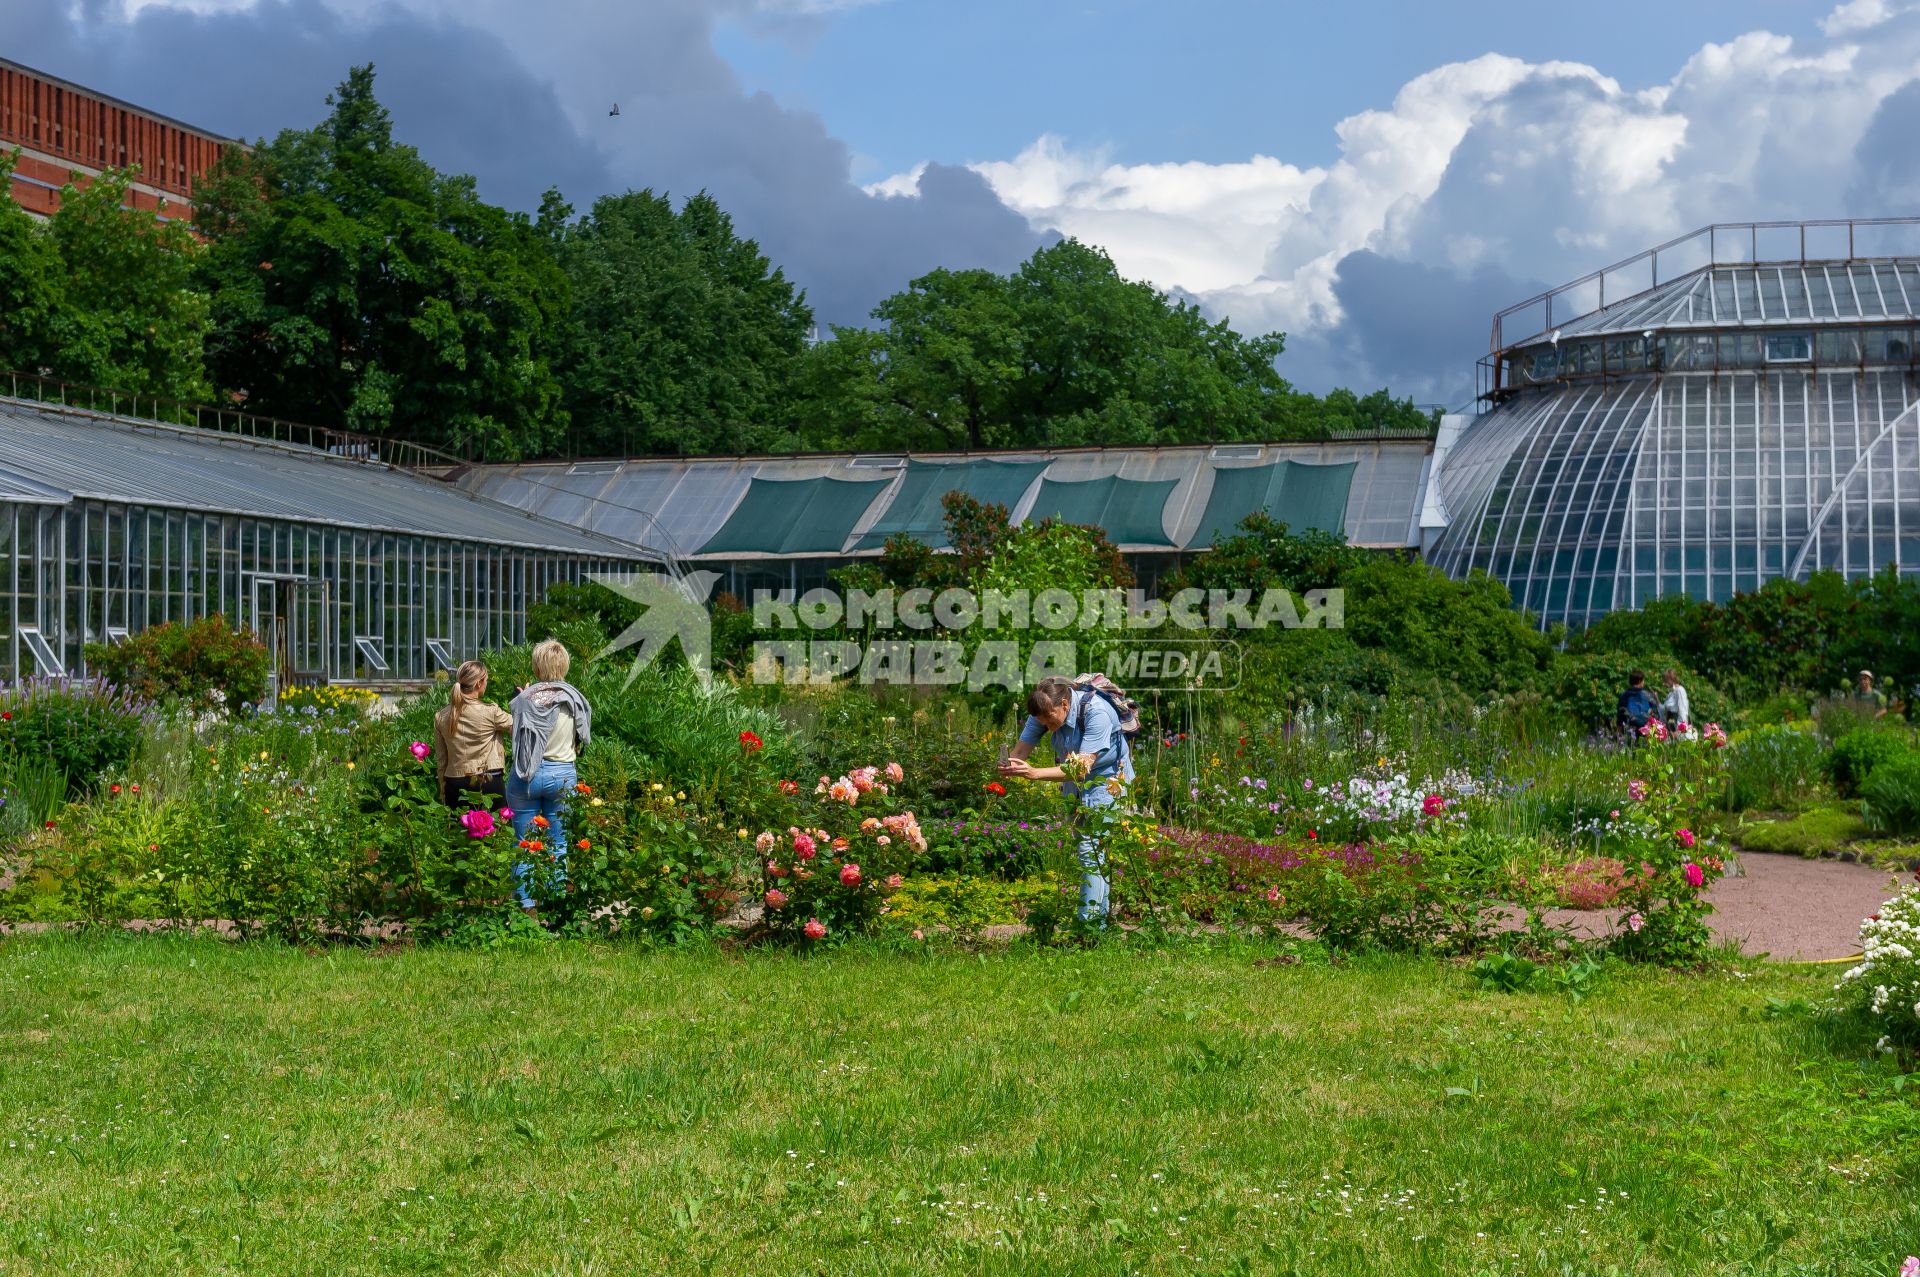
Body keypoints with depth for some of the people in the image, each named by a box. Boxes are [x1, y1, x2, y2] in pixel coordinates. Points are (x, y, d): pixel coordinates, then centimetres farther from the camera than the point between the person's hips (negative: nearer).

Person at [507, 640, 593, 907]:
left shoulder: (526, 698, -10)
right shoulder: (574, 700, -4)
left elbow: (515, 735, 1)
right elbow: (581, 740, 4)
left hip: (526, 774, -1)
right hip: (563, 774, 1)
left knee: (524, 843, 9)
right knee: (557, 844, 11)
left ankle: (526, 903, 11)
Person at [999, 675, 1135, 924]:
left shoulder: (1096, 712, -32)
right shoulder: (1046, 710, -12)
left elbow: (1082, 767, -36)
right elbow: (1022, 747, -15)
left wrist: (1035, 773, -46)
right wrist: (1009, 766, -40)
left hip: (1107, 782, -7)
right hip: (1075, 786, 7)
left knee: (1093, 853, -15)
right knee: (1085, 852, 10)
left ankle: (1090, 924, -15)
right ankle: (1099, 916, 21)